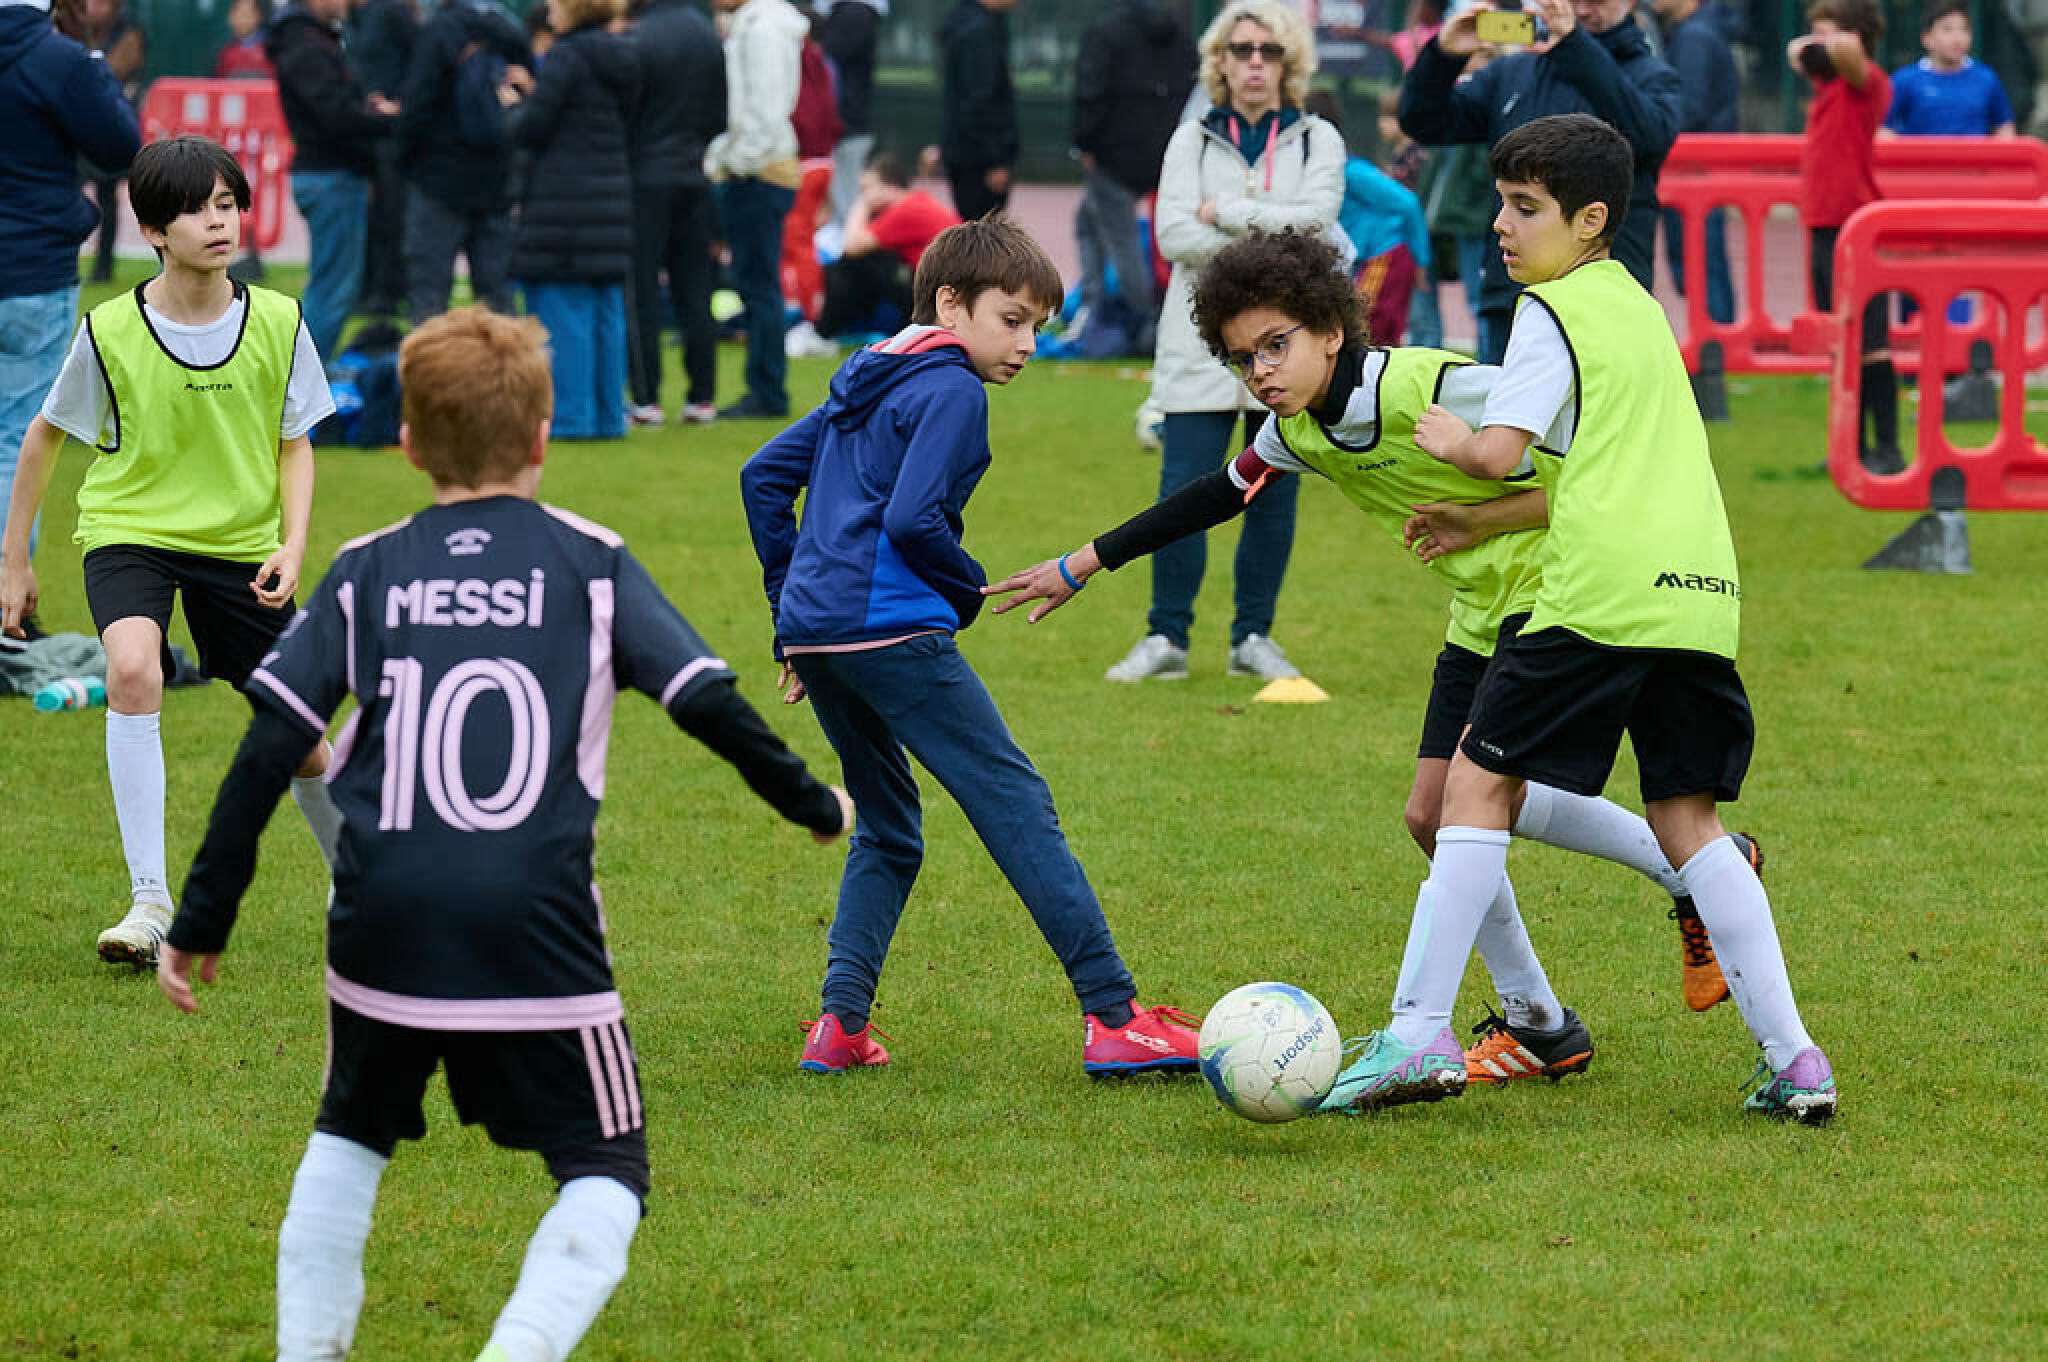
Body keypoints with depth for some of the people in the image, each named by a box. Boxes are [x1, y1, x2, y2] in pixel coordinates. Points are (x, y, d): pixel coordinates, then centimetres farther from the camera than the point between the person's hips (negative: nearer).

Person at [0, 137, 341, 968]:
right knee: (131, 670, -31)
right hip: (129, 529, -2)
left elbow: (295, 445, 4)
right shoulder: (109, 334, -13)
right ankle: (150, 900, -28)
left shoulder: (278, 324, -7)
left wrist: (293, 543, -11)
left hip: (242, 542, 2)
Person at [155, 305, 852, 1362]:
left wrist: (201, 925, 10)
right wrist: (815, 807, 20)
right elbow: (708, 706, 3)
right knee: (605, 1176, 7)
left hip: (383, 925, 2)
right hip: (537, 929, -2)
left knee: (349, 1137, 27)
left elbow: (267, 753, 5)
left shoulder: (364, 575, 10)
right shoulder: (589, 564, 6)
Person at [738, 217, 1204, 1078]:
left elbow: (764, 476, 24)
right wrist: (968, 590, 1)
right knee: (1017, 806, -6)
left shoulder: (864, 385, 21)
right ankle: (1113, 1017, -9)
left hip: (816, 626, 9)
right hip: (892, 630, -9)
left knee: (888, 828, 19)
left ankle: (841, 1023, 7)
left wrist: (791, 606, 25)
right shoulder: (950, 390, -6)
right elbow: (913, 519, -17)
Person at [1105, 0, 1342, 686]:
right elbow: (1174, 234, -6)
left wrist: (1226, 213, -10)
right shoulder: (1192, 140, 8)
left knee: (1274, 494, 4)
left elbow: (1316, 216, -12)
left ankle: (1254, 637, 13)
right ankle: (1166, 638, 0)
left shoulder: (1317, 140, 7)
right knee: (1183, 490, -7)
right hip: (1203, 341, 0)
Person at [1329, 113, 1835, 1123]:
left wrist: (1450, 440, 11)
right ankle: (1792, 1060, 2)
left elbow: (1499, 453, -10)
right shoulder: (1640, 309, 24)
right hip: (1701, 591, 8)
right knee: (1685, 818, 11)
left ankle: (1420, 1033, -7)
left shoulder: (1555, 310, -1)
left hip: (1603, 589, -8)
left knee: (1479, 781, 0)